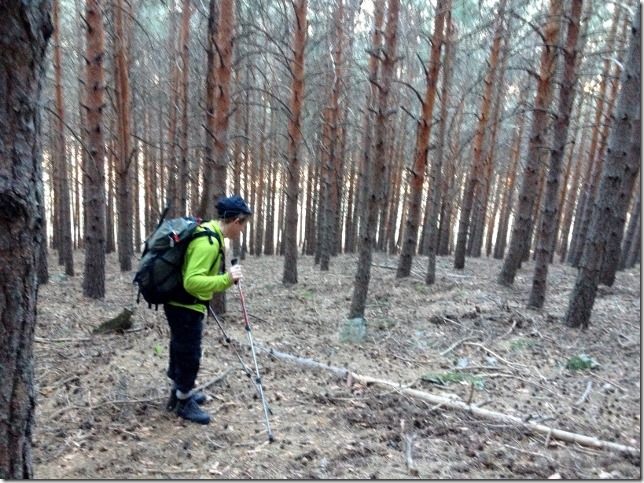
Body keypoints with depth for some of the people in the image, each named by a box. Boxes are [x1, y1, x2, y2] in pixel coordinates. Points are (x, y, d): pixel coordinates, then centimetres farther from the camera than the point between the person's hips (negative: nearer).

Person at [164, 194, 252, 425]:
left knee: (181, 351, 23)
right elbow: (192, 282, -32)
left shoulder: (206, 231, 4)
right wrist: (225, 280, -38)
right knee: (189, 355, 6)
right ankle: (183, 403, 24)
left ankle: (179, 393, 41)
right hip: (186, 307, -10)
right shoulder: (208, 241, -27)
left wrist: (222, 280, 24)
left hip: (180, 304, 10)